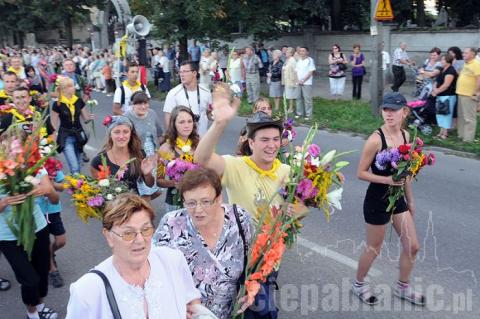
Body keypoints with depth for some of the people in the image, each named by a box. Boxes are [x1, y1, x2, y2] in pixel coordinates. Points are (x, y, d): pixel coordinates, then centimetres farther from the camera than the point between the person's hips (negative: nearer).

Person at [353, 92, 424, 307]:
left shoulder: (405, 135, 0)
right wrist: (387, 180, -28)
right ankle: (358, 284, 35)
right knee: (374, 248, 10)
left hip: (397, 198, 7)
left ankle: (402, 287, 36)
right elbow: (361, 173, -15)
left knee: (412, 246, 13)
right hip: (377, 200, -7)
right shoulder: (376, 139, -21)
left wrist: (410, 200, 16)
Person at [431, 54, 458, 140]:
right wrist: (435, 89, -2)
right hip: (440, 96, 10)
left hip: (448, 96, -10)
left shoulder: (451, 71, -15)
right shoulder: (442, 70, 14)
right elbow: (437, 81, 17)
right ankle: (441, 132, 23)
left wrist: (437, 91, -13)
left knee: (446, 114, -3)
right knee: (440, 113, 14)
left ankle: (445, 133, 3)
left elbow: (446, 85, -20)